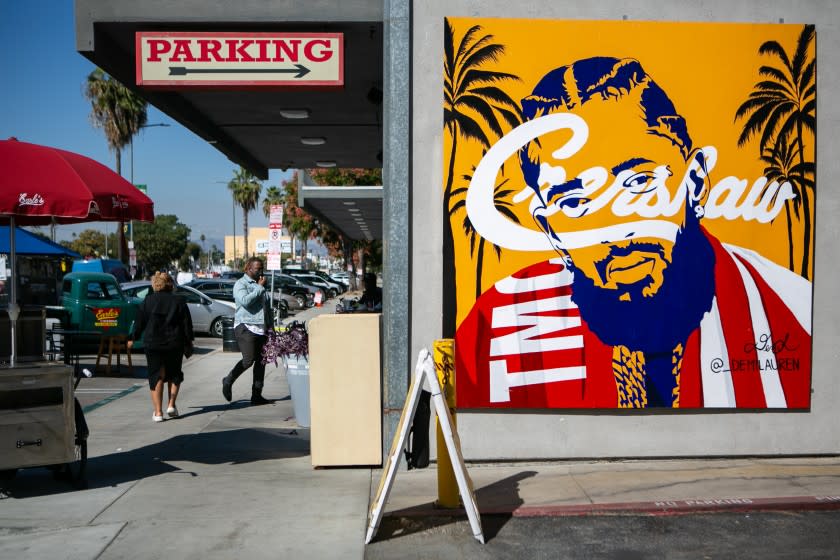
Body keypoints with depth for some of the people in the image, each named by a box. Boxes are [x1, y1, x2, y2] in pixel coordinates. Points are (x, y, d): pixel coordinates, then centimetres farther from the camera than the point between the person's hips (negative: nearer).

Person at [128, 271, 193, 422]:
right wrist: (188, 343, 10)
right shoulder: (179, 301, 1)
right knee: (174, 374, 17)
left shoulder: (148, 301, 1)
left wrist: (133, 339, 18)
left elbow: (139, 322, 5)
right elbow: (187, 324, 2)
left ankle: (158, 412, 1)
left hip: (153, 344, 0)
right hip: (174, 344, 0)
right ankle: (171, 405, 6)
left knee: (156, 376, 5)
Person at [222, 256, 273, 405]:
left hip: (261, 329, 7)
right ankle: (228, 381, 9)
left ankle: (256, 395, 8)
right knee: (248, 360, -15)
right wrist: (259, 287, -16)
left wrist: (270, 326, 23)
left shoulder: (260, 284, 20)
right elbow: (245, 300, -24)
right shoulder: (240, 284, -4)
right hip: (245, 327, -7)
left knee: (261, 362, 3)